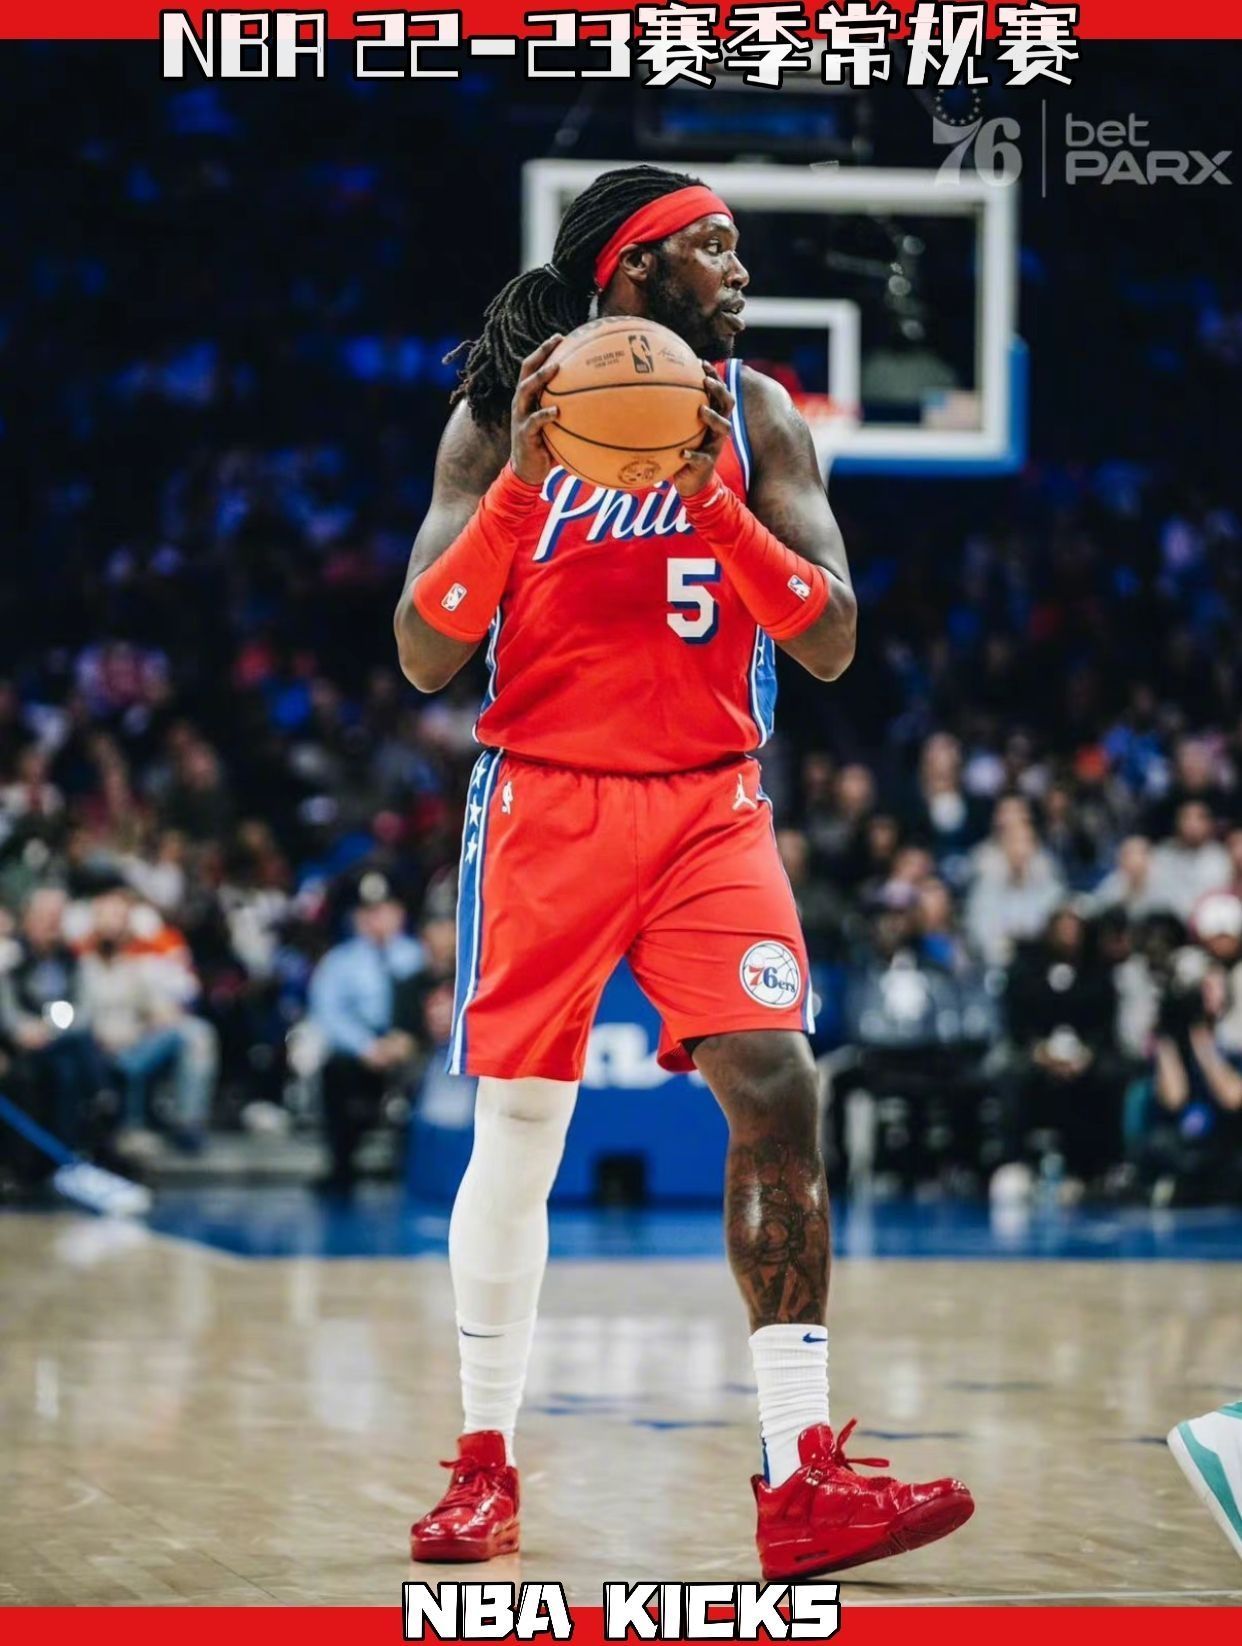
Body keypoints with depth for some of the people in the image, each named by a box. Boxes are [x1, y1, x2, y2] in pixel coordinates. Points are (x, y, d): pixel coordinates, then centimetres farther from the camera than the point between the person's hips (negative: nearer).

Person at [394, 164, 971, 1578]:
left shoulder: (756, 417, 4)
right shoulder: (499, 422, -1)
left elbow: (831, 646, -4)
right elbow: (424, 658, -6)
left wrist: (716, 500, -17)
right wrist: (522, 484, -18)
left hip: (710, 802, 1)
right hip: (544, 800, -1)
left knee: (779, 1093, -14)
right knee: (517, 1130, 1)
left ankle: (803, 1481, -14)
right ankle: (485, 1466, 17)